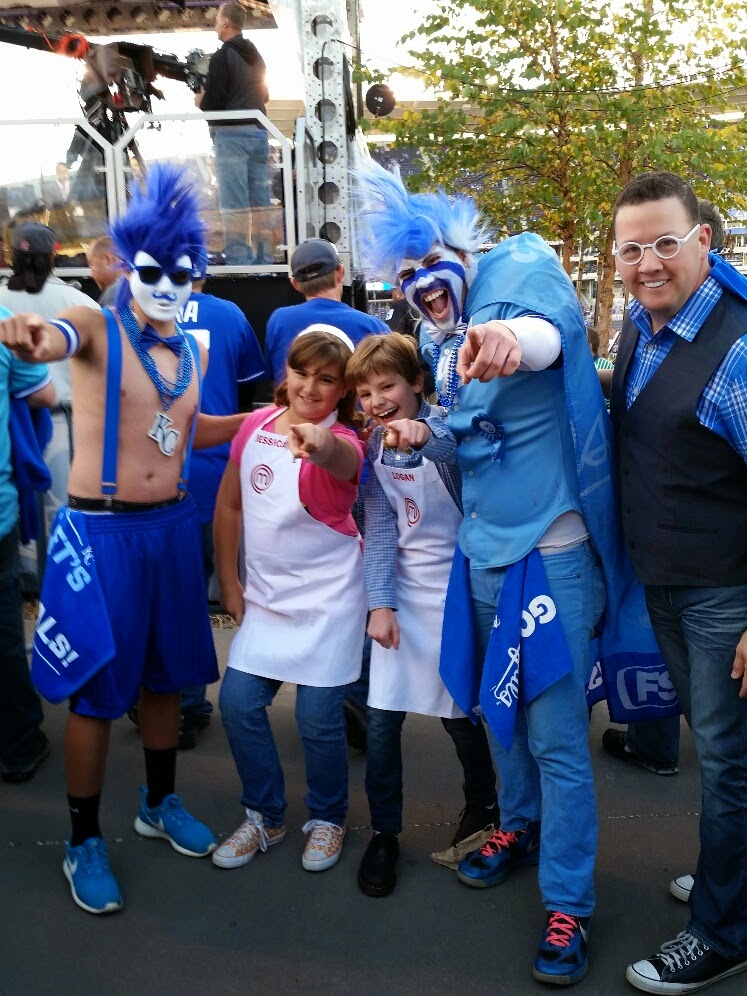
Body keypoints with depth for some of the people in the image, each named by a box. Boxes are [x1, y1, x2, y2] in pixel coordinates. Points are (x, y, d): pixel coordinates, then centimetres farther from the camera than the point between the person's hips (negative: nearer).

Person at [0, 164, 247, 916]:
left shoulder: (191, 351, 9)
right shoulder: (97, 328, -10)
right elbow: (61, 337, -34)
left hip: (173, 526, 6)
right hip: (100, 532, -5)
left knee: (165, 675, 17)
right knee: (95, 690, 4)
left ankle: (159, 804, 38)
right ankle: (83, 842, 22)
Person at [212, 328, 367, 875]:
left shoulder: (342, 443, -15)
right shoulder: (256, 425, -1)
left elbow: (344, 460, -42)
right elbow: (229, 504, 8)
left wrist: (322, 446, -66)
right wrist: (229, 581, 6)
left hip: (329, 598, -4)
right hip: (266, 596, 5)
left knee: (318, 716, -1)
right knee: (239, 701, 2)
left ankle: (328, 819, 27)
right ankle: (265, 816, 25)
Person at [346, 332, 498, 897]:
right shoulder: (375, 446, 1)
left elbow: (463, 448, -36)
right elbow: (380, 527, -1)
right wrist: (380, 602, -8)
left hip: (457, 588, -4)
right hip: (403, 591, 4)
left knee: (459, 712, 8)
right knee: (381, 718, 1)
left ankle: (482, 808, 36)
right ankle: (384, 833, 21)